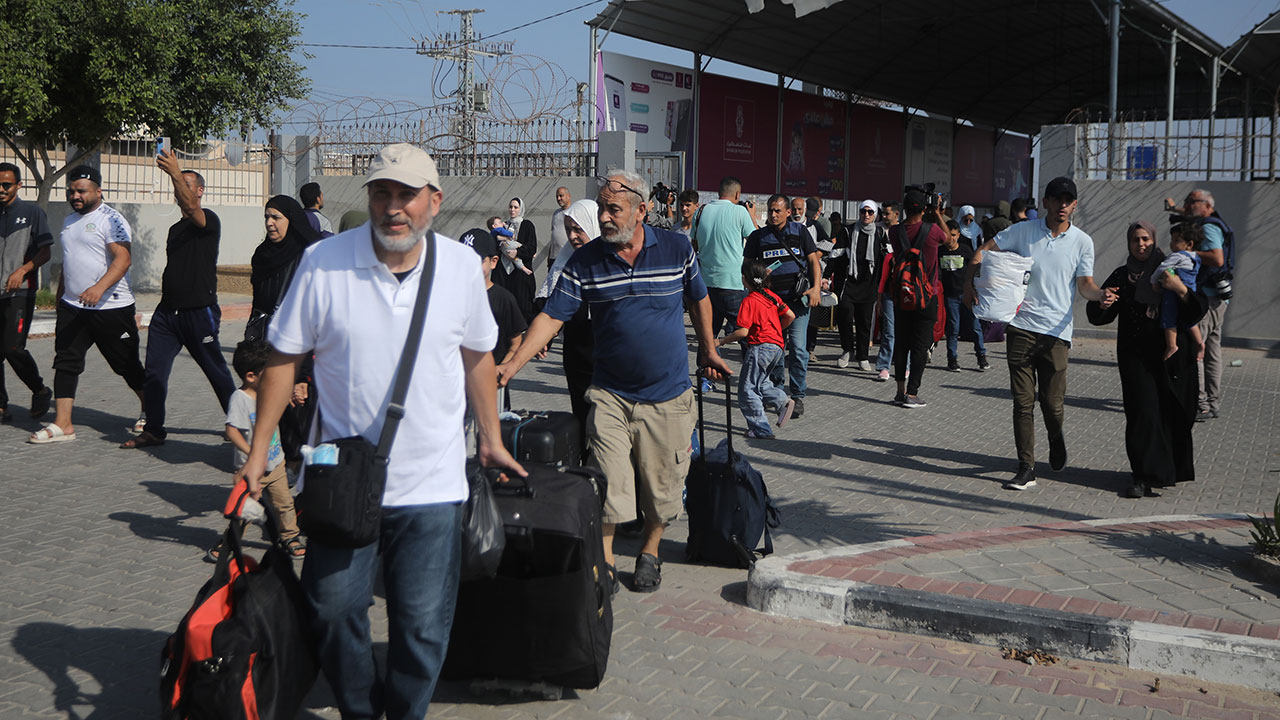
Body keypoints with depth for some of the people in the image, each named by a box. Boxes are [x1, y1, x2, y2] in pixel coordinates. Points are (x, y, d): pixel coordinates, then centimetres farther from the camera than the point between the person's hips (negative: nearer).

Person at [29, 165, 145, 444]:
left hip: (112, 308, -7)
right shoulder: (69, 221, 16)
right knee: (65, 362, -1)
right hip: (72, 307, 7)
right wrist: (59, 300, 24)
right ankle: (62, 424, 0)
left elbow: (123, 259, -22)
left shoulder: (111, 219, -10)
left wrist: (99, 288, -35)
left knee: (127, 365, 3)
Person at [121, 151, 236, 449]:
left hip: (200, 312, -7)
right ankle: (153, 430, 6)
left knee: (216, 371, 4)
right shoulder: (175, 228, 19)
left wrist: (175, 173, -42)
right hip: (167, 311, 7)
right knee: (154, 371, 0)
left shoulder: (209, 220, -6)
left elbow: (192, 208, -30)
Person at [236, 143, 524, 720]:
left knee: (423, 625, 5)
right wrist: (258, 452, 0)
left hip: (432, 484, 1)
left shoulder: (462, 265, 0)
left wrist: (491, 439, 17)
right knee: (333, 612, 8)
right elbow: (284, 359, 0)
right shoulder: (323, 263, -6)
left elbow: (477, 355, 13)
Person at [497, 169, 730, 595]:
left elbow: (699, 300, 13)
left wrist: (707, 351, 17)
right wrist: (515, 362, -17)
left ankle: (650, 553, 30)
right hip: (610, 395, 0)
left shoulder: (676, 249, -3)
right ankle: (604, 565, 8)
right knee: (606, 484, -5)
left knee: (661, 484, 9)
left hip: (668, 395, 0)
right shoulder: (585, 262, -3)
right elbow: (552, 316, -6)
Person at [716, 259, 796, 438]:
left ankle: (761, 429, -3)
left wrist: (721, 341, -8)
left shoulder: (749, 301, -12)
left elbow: (743, 332, -18)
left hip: (760, 346, -9)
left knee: (747, 390, -2)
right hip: (777, 346, 9)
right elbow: (790, 316, 13)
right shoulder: (771, 295, 10)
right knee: (759, 383, 23)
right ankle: (783, 401, 4)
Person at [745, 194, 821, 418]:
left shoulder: (799, 231, 6)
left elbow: (813, 260, 5)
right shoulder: (759, 236, 7)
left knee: (798, 348, -9)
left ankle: (797, 396, -1)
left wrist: (816, 287, -8)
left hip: (797, 299, -2)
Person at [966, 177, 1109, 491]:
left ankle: (1056, 437, 35)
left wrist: (1101, 294, -17)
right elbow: (984, 250, 8)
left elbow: (1085, 284, 5)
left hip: (1057, 331, 0)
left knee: (1052, 402, 0)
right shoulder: (1023, 231, 4)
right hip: (1022, 326, 0)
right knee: (1023, 401, -1)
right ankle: (1026, 469, 5)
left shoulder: (1082, 241, 5)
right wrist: (970, 282, -7)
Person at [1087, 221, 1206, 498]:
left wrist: (1180, 290, -23)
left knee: (1172, 414, 3)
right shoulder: (1122, 276, 9)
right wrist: (1103, 304, -16)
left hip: (1172, 354, 0)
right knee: (1143, 411, -11)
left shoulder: (1171, 271, 5)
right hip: (1136, 354, 0)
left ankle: (1174, 469, 23)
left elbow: (1199, 308, -4)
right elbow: (1098, 316, 7)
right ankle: (1143, 477, -9)